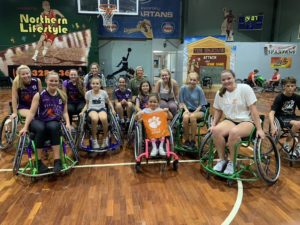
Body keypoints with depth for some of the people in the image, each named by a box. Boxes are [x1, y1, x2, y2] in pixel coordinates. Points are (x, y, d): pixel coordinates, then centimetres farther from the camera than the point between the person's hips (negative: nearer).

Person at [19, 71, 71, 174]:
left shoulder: (62, 95, 4)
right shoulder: (39, 95, -4)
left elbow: (64, 112, 6)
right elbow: (32, 112, -7)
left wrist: (67, 123, -10)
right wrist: (25, 127, -15)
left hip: (54, 122, 1)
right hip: (39, 121, -1)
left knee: (53, 127, -35)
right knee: (41, 129, -36)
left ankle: (57, 160, -30)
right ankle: (38, 161, -21)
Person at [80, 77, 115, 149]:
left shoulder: (104, 92, 5)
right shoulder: (88, 93, 6)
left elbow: (108, 102, 17)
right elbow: (87, 104, 15)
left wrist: (112, 109, 3)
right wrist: (82, 111, 0)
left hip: (102, 109, 0)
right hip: (92, 109, 0)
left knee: (104, 118, -37)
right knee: (95, 119, -38)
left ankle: (105, 138, -11)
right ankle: (94, 139, -15)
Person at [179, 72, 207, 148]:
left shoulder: (199, 89, -10)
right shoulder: (183, 88, -6)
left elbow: (201, 104, -5)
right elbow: (182, 102, 4)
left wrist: (194, 112, -17)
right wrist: (186, 109, -12)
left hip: (199, 110, -1)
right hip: (188, 109, 2)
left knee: (192, 117, -35)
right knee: (185, 117, -33)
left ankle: (193, 140, -17)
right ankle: (186, 140, -12)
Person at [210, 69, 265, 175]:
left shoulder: (245, 88, -10)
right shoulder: (220, 93, 3)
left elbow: (253, 109, -12)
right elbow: (218, 111, 13)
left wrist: (259, 129, -14)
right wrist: (213, 125, 0)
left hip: (247, 121, -3)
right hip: (230, 120, 4)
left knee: (234, 132, -37)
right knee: (216, 131, -29)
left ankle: (231, 162, -14)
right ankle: (222, 159, -9)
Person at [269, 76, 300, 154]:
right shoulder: (279, 97, -16)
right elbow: (271, 112, -25)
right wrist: (273, 126, -41)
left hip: (292, 117, 5)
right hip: (281, 118, -5)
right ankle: (286, 144, -12)